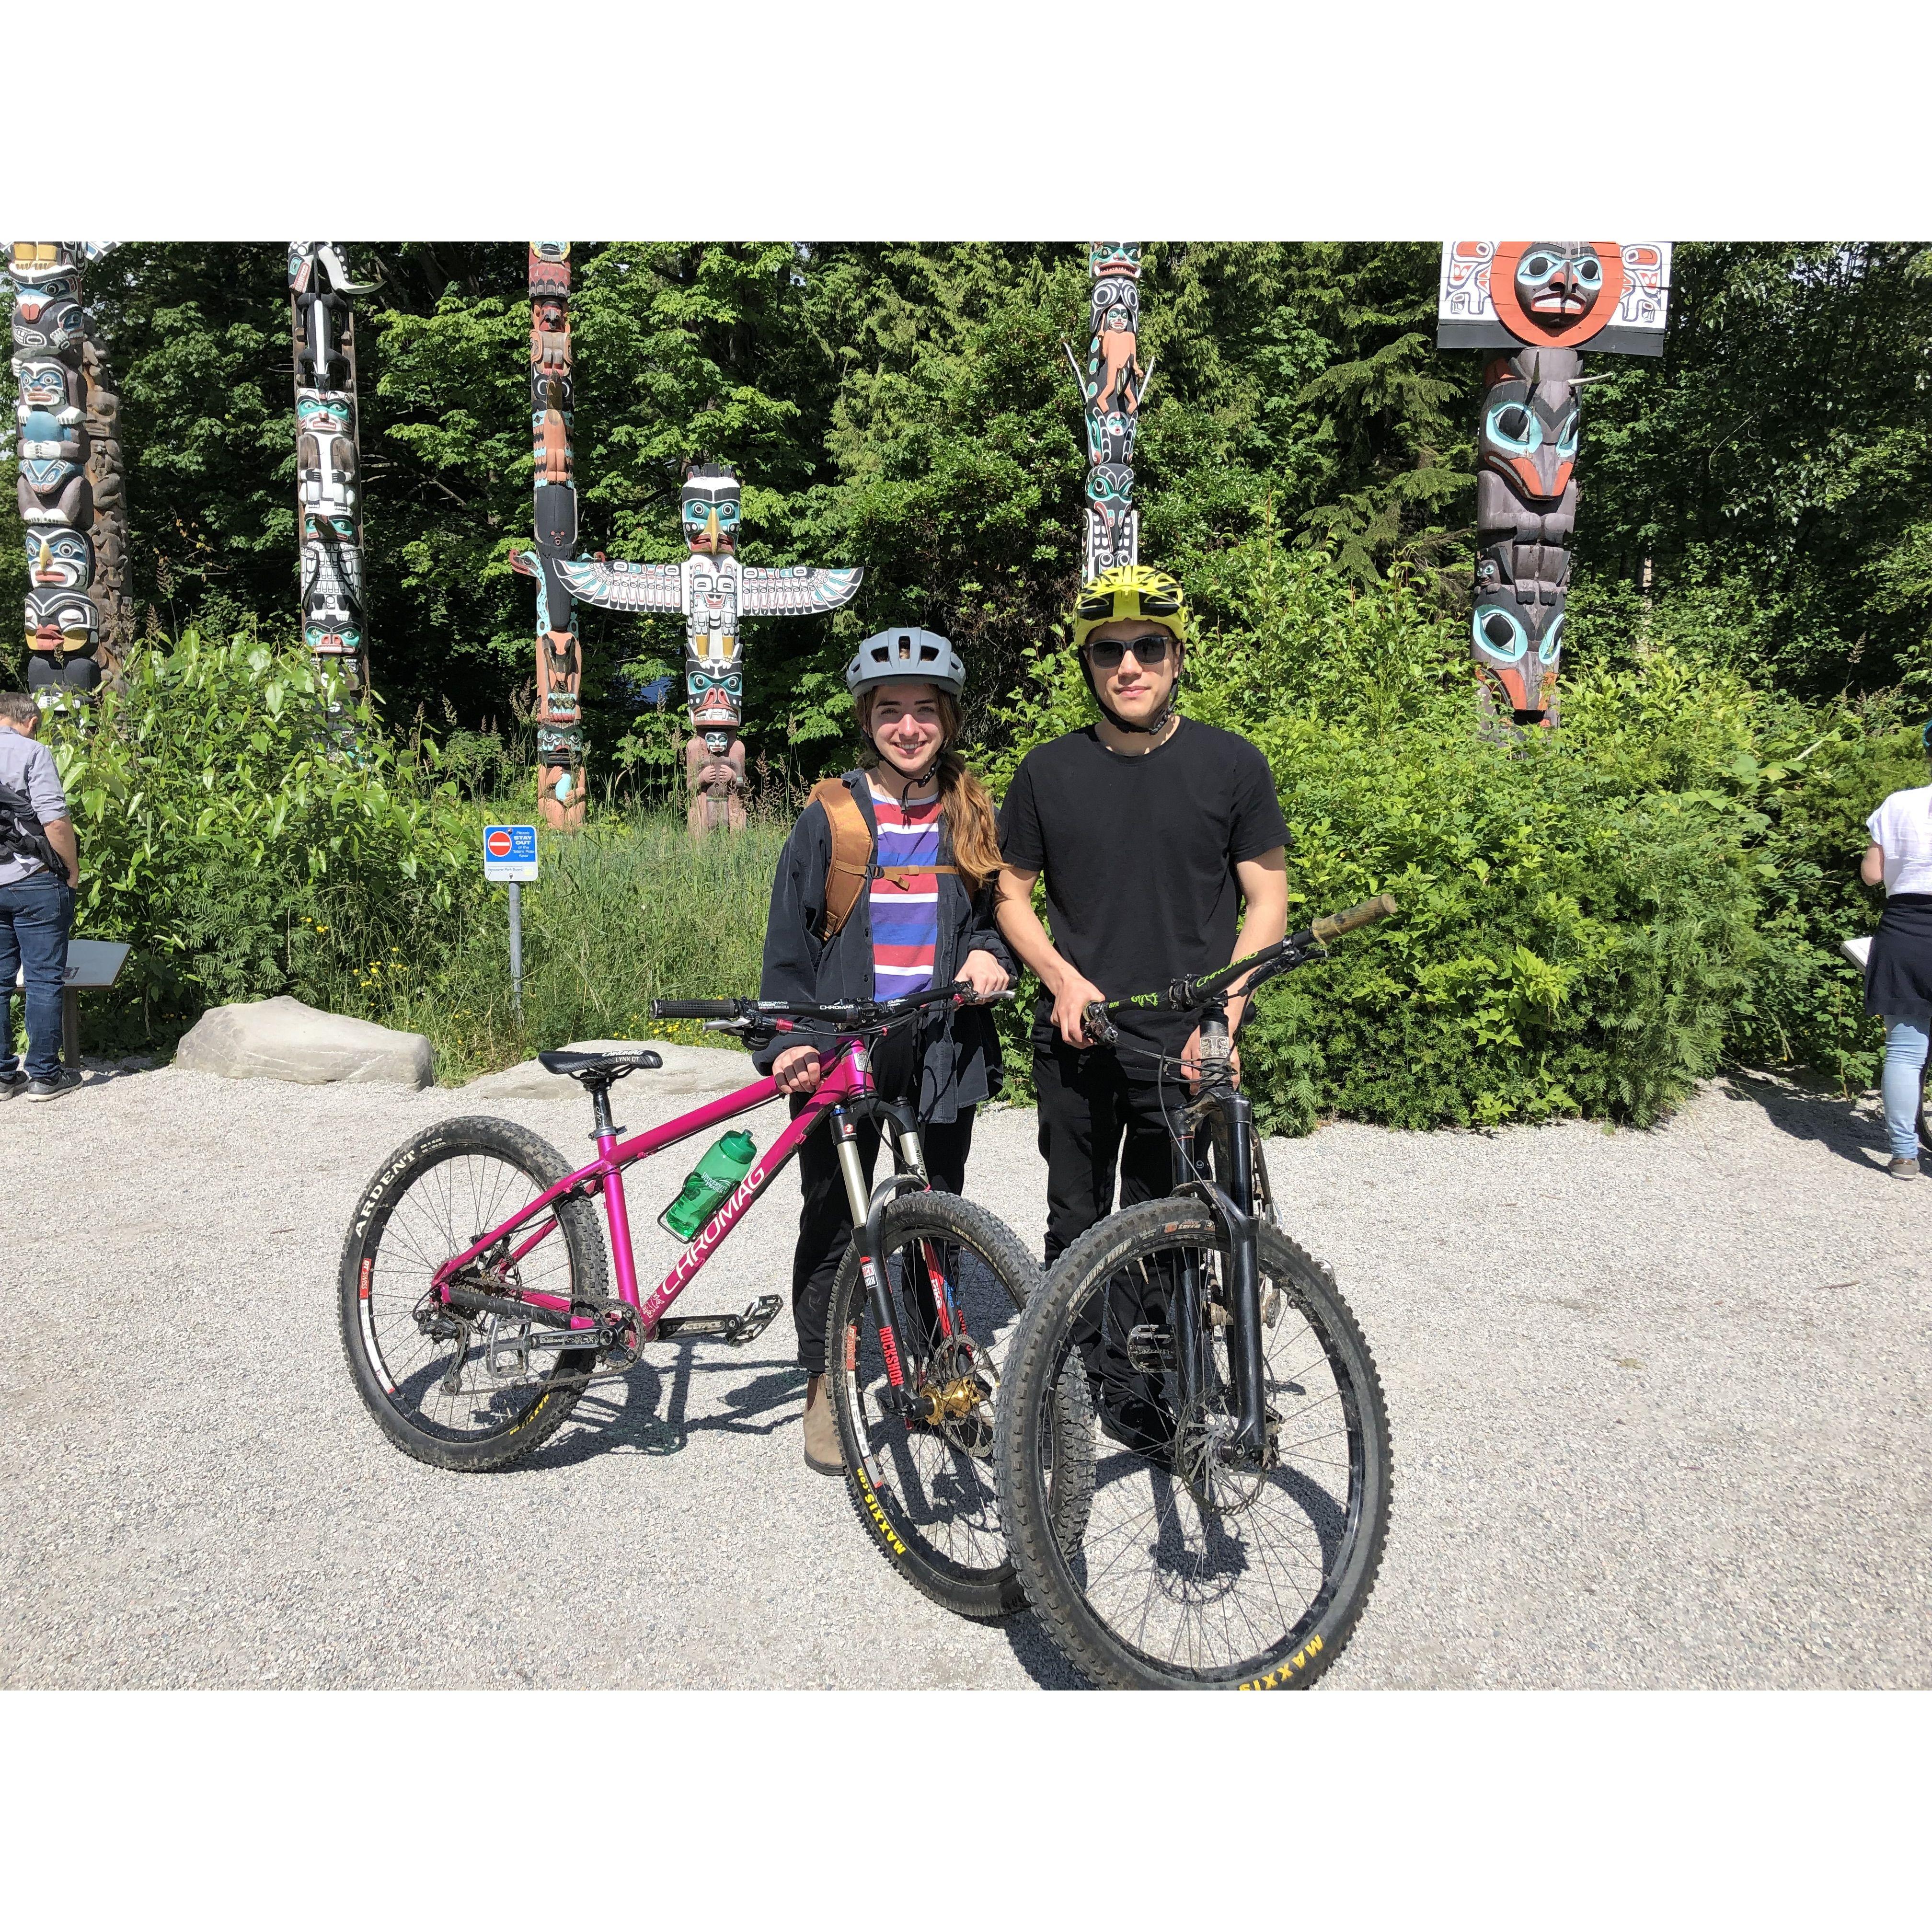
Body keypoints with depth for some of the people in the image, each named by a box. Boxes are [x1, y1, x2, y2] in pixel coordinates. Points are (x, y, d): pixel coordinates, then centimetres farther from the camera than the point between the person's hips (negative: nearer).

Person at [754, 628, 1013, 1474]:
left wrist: (988, 955, -6)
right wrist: (789, 1042, -10)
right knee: (833, 1220, 3)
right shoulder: (829, 818, 0)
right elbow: (790, 942, 2)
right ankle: (824, 1388, 18)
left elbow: (996, 914, 18)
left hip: (942, 1048, 2)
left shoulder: (973, 819, 8)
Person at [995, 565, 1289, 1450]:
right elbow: (1013, 894, 10)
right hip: (1075, 1041, 2)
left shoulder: (1231, 764, -1)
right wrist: (1063, 978, -7)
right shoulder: (1048, 773, 3)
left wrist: (1222, 1019, -11)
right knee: (1076, 1228, 9)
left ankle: (1139, 1398, 22)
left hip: (1182, 1045, -1)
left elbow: (1267, 902, 0)